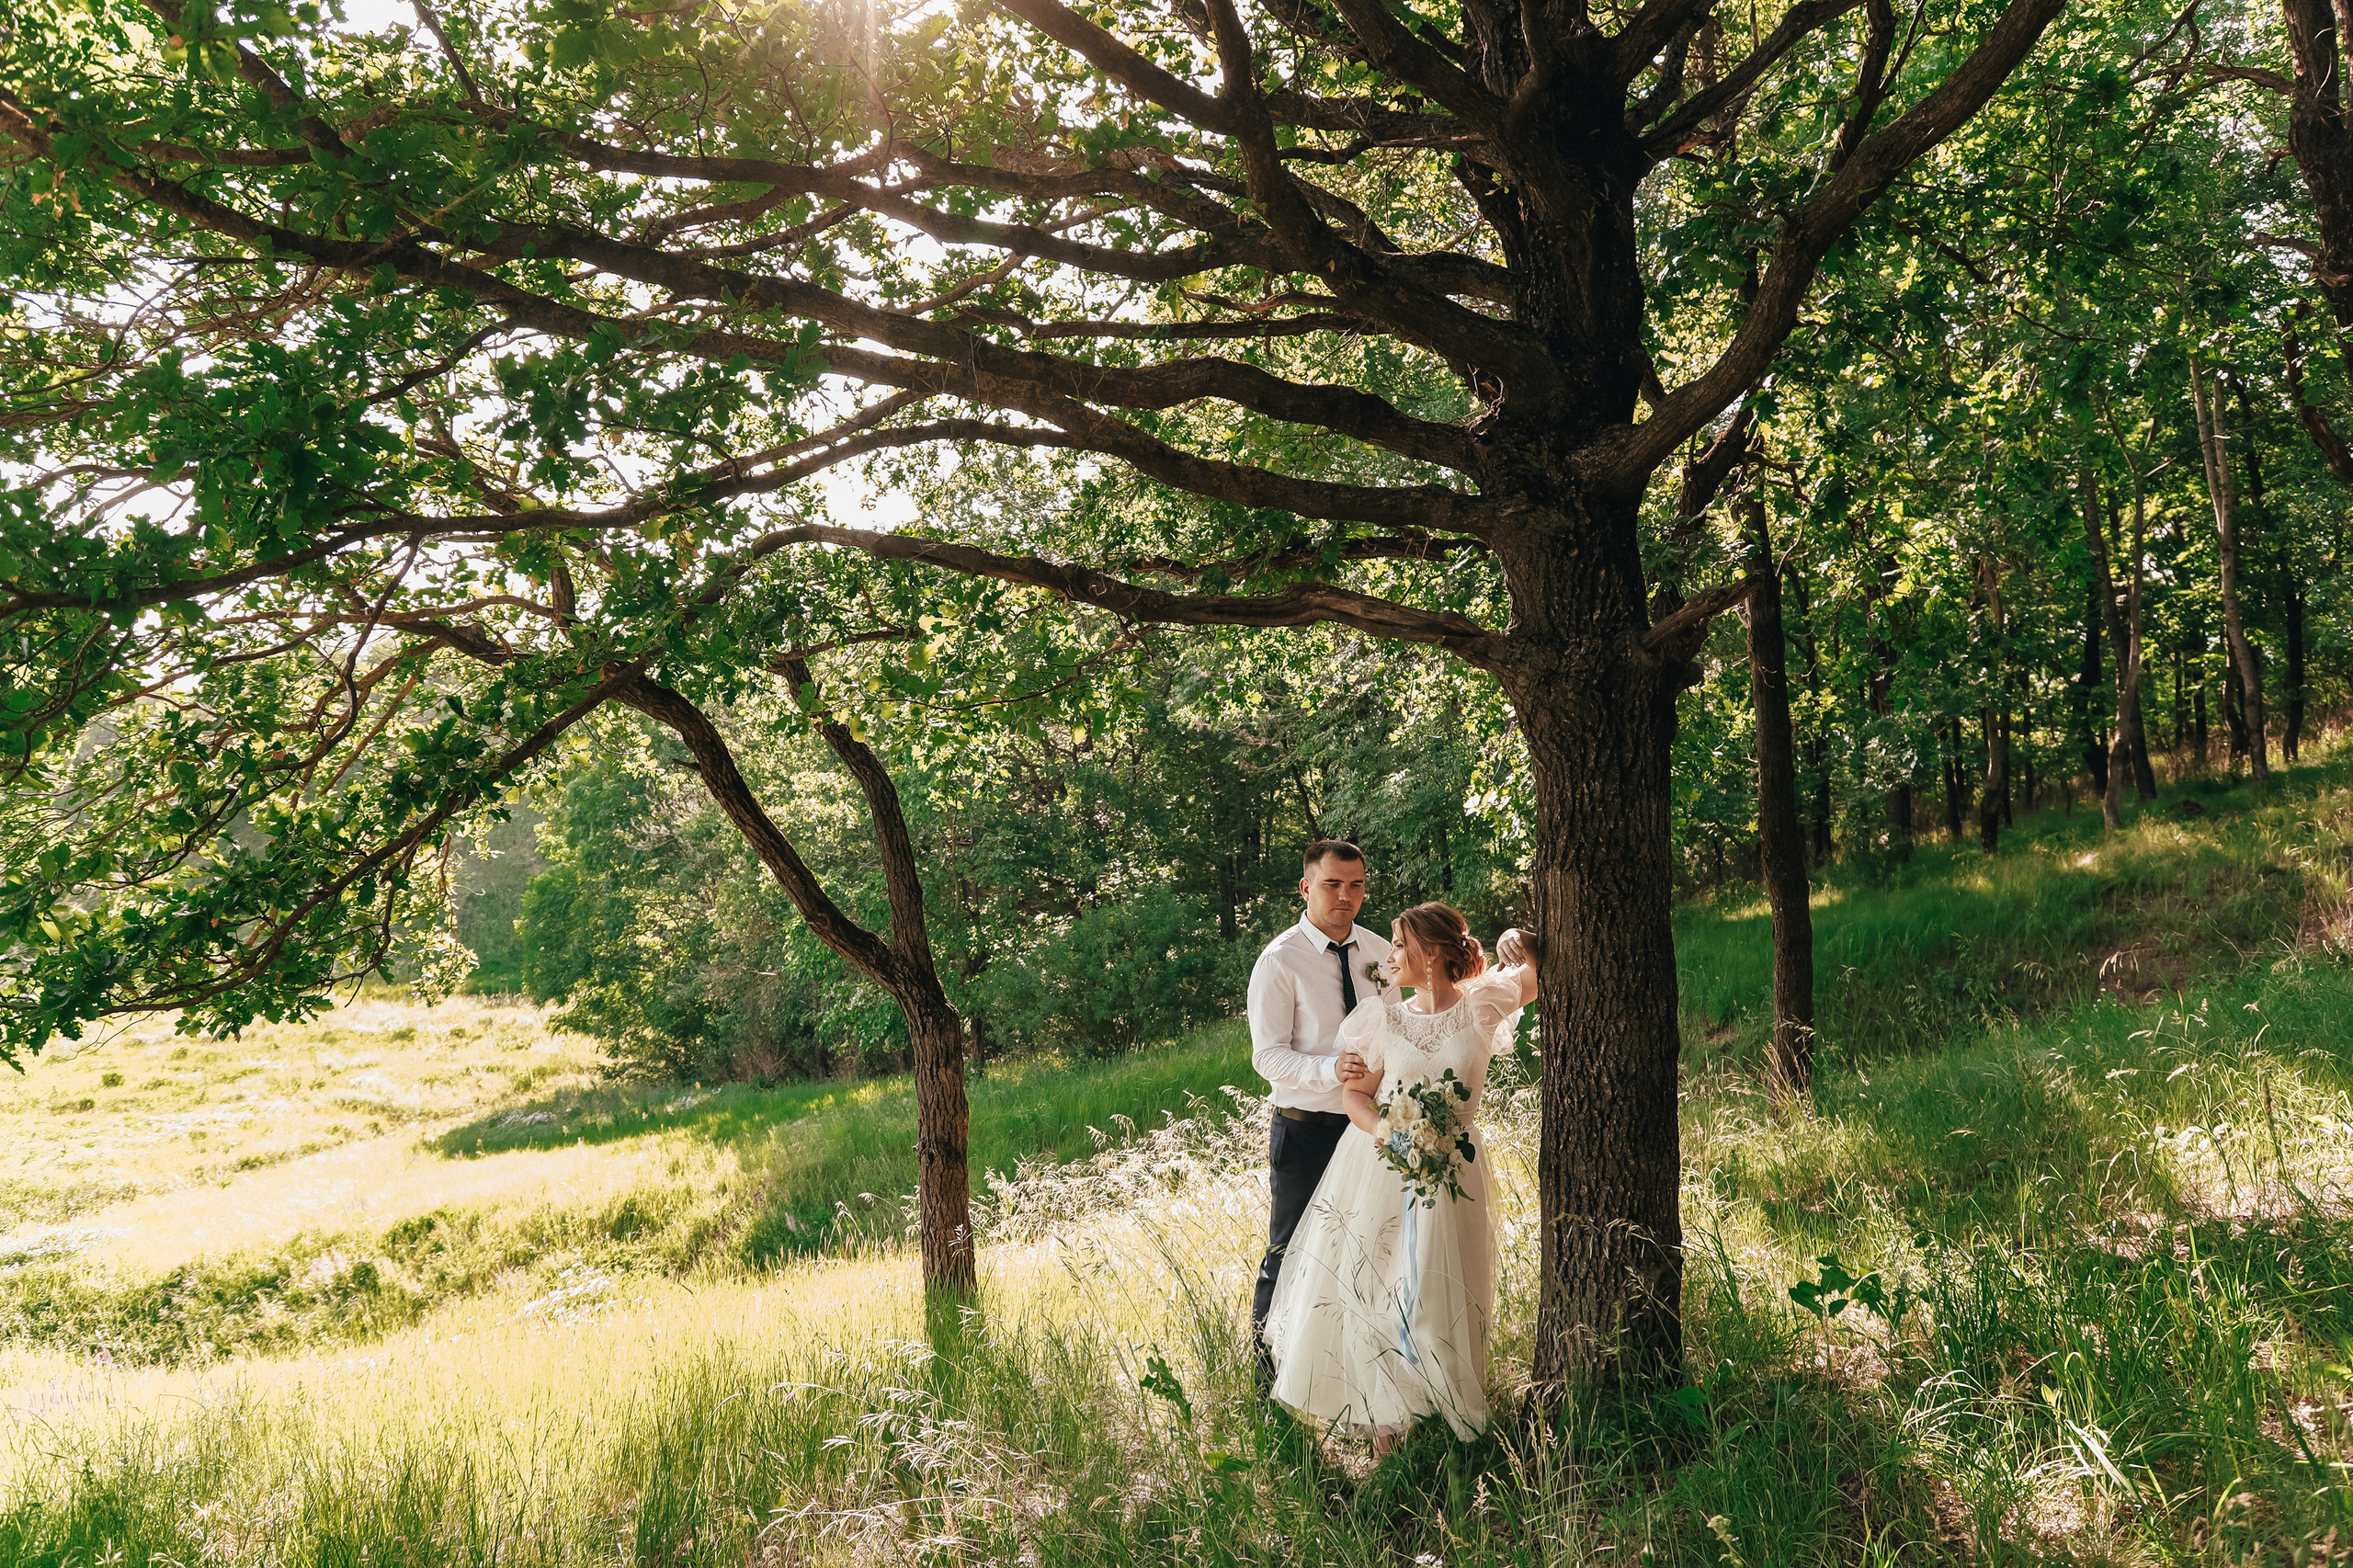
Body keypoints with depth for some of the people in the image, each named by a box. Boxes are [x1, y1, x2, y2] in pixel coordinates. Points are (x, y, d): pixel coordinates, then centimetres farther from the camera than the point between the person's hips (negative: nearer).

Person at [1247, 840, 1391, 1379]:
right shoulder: (1280, 961, -12)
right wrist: (1331, 1069, -31)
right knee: (1290, 1253, 5)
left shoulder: (1380, 952, 4)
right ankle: (1268, 1368, 22)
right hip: (1306, 1128, -5)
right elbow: (1268, 1056, -15)